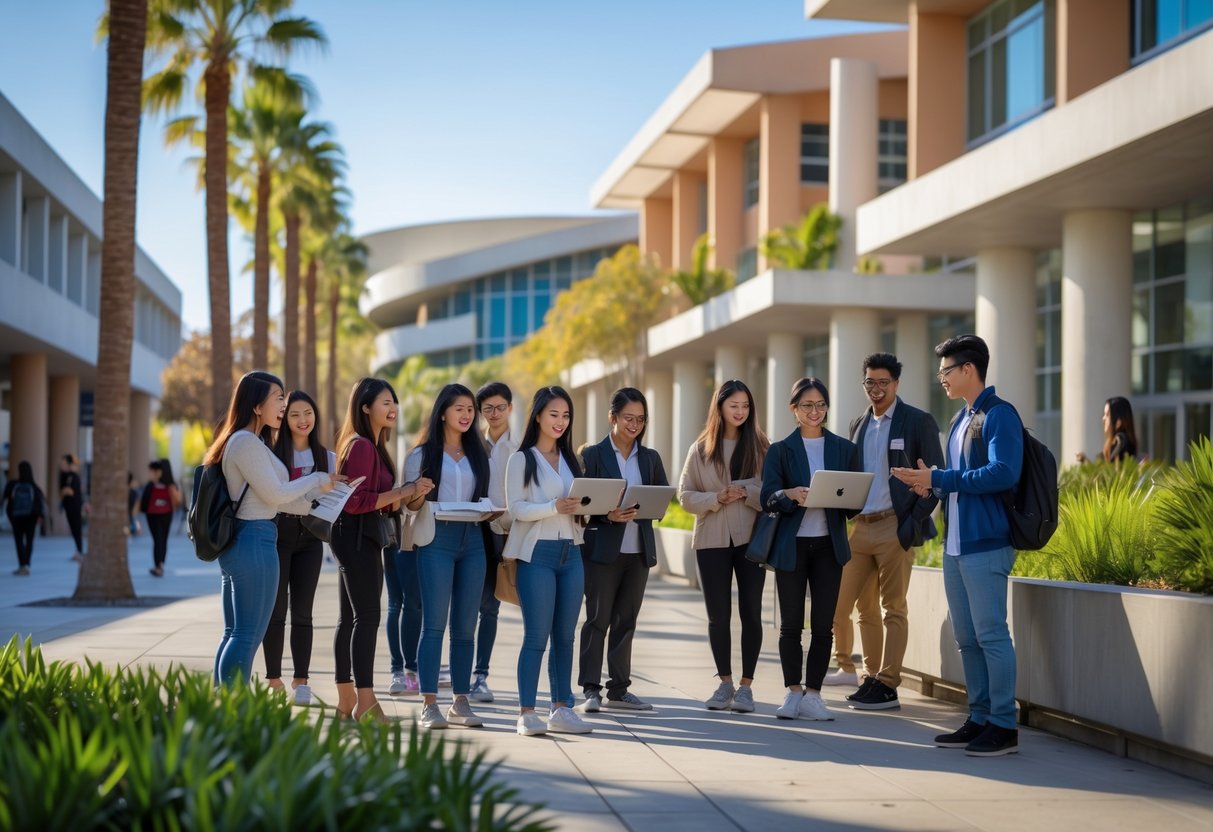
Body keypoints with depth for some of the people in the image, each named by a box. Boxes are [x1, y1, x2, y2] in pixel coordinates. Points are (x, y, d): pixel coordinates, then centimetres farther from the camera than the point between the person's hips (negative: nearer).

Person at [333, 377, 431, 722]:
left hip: (365, 538, 10)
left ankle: (346, 701, 15)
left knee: (351, 618, 11)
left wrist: (403, 497, 4)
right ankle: (365, 703, -16)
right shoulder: (361, 446, -14)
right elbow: (355, 500, -20)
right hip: (357, 536, -10)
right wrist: (402, 492, -20)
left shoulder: (372, 446, 16)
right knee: (367, 617, -13)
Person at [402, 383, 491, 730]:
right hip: (436, 538, -4)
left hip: (472, 539, 4)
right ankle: (429, 705, -7)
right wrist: (420, 494, -18)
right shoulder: (422, 454, 5)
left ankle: (461, 702, 9)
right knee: (434, 623, -8)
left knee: (465, 626, 4)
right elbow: (411, 503, 3)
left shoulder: (478, 455, 18)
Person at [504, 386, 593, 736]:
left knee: (565, 635, 7)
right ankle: (527, 712, -3)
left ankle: (562, 708, 12)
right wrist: (554, 507, -23)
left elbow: (581, 505, 17)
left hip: (571, 553, 6)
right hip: (537, 553, -5)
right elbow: (516, 508, -10)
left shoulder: (569, 459, 17)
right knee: (536, 635, -7)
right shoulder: (522, 459, 0)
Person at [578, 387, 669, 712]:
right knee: (598, 619, -1)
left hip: (639, 550, 4)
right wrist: (608, 515, -21)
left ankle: (619, 689, 15)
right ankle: (591, 689, 3)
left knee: (626, 621, 9)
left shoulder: (650, 458, 12)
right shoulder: (593, 455, -1)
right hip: (603, 549, -4)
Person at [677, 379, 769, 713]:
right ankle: (725, 684, 18)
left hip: (752, 537, -1)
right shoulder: (701, 449, 6)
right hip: (712, 539, 1)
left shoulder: (760, 446, 3)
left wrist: (745, 491, -18)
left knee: (750, 612, 1)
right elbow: (685, 495, 3)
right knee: (718, 614, 5)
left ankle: (746, 686, 10)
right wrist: (717, 498, -12)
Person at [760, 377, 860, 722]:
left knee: (823, 625, 1)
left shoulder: (844, 449, 9)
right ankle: (793, 693, 12)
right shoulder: (780, 450, 3)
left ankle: (812, 694, 8)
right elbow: (768, 495, -7)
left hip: (828, 545, 1)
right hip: (791, 545, -1)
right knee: (791, 624, 3)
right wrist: (789, 495, -29)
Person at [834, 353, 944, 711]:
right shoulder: (858, 424, 16)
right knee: (838, 601, 5)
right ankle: (873, 676, 15)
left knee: (893, 608, -3)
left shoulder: (918, 422, -2)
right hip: (860, 527, 7)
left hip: (894, 527, -7)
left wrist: (915, 522, -13)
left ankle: (886, 686, 1)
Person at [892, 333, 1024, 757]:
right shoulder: (960, 420, 18)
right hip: (955, 544, 9)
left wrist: (939, 479, -19)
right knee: (967, 637, 11)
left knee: (991, 635, -6)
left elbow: (1003, 473, -22)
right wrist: (932, 482, 3)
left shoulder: (999, 415, -10)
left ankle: (1004, 726, 0)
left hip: (985, 544, -9)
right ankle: (980, 719, 19)